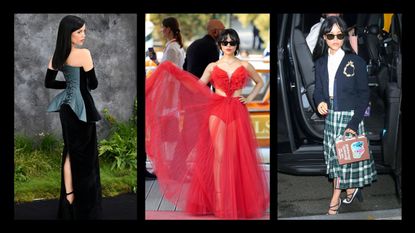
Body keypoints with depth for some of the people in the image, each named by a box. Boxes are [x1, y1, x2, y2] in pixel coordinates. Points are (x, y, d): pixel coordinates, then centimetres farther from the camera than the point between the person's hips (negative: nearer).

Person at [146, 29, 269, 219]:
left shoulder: (244, 66, 9)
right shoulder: (212, 67, 8)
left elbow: (260, 82, 22)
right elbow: (197, 87, -1)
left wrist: (249, 98, 7)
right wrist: (174, 72, -10)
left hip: (237, 113, 0)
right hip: (217, 112, 0)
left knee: (238, 157, -1)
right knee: (219, 155, -5)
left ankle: (240, 201, 10)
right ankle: (220, 203, -3)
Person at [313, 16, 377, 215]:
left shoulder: (356, 62, -9)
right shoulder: (321, 63, 4)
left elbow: (363, 95, -8)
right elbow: (318, 90, 10)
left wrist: (353, 123, -16)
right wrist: (319, 102, -15)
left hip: (350, 116, -4)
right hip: (330, 117, 4)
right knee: (335, 155, 9)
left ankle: (335, 199, 9)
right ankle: (350, 188, 27)